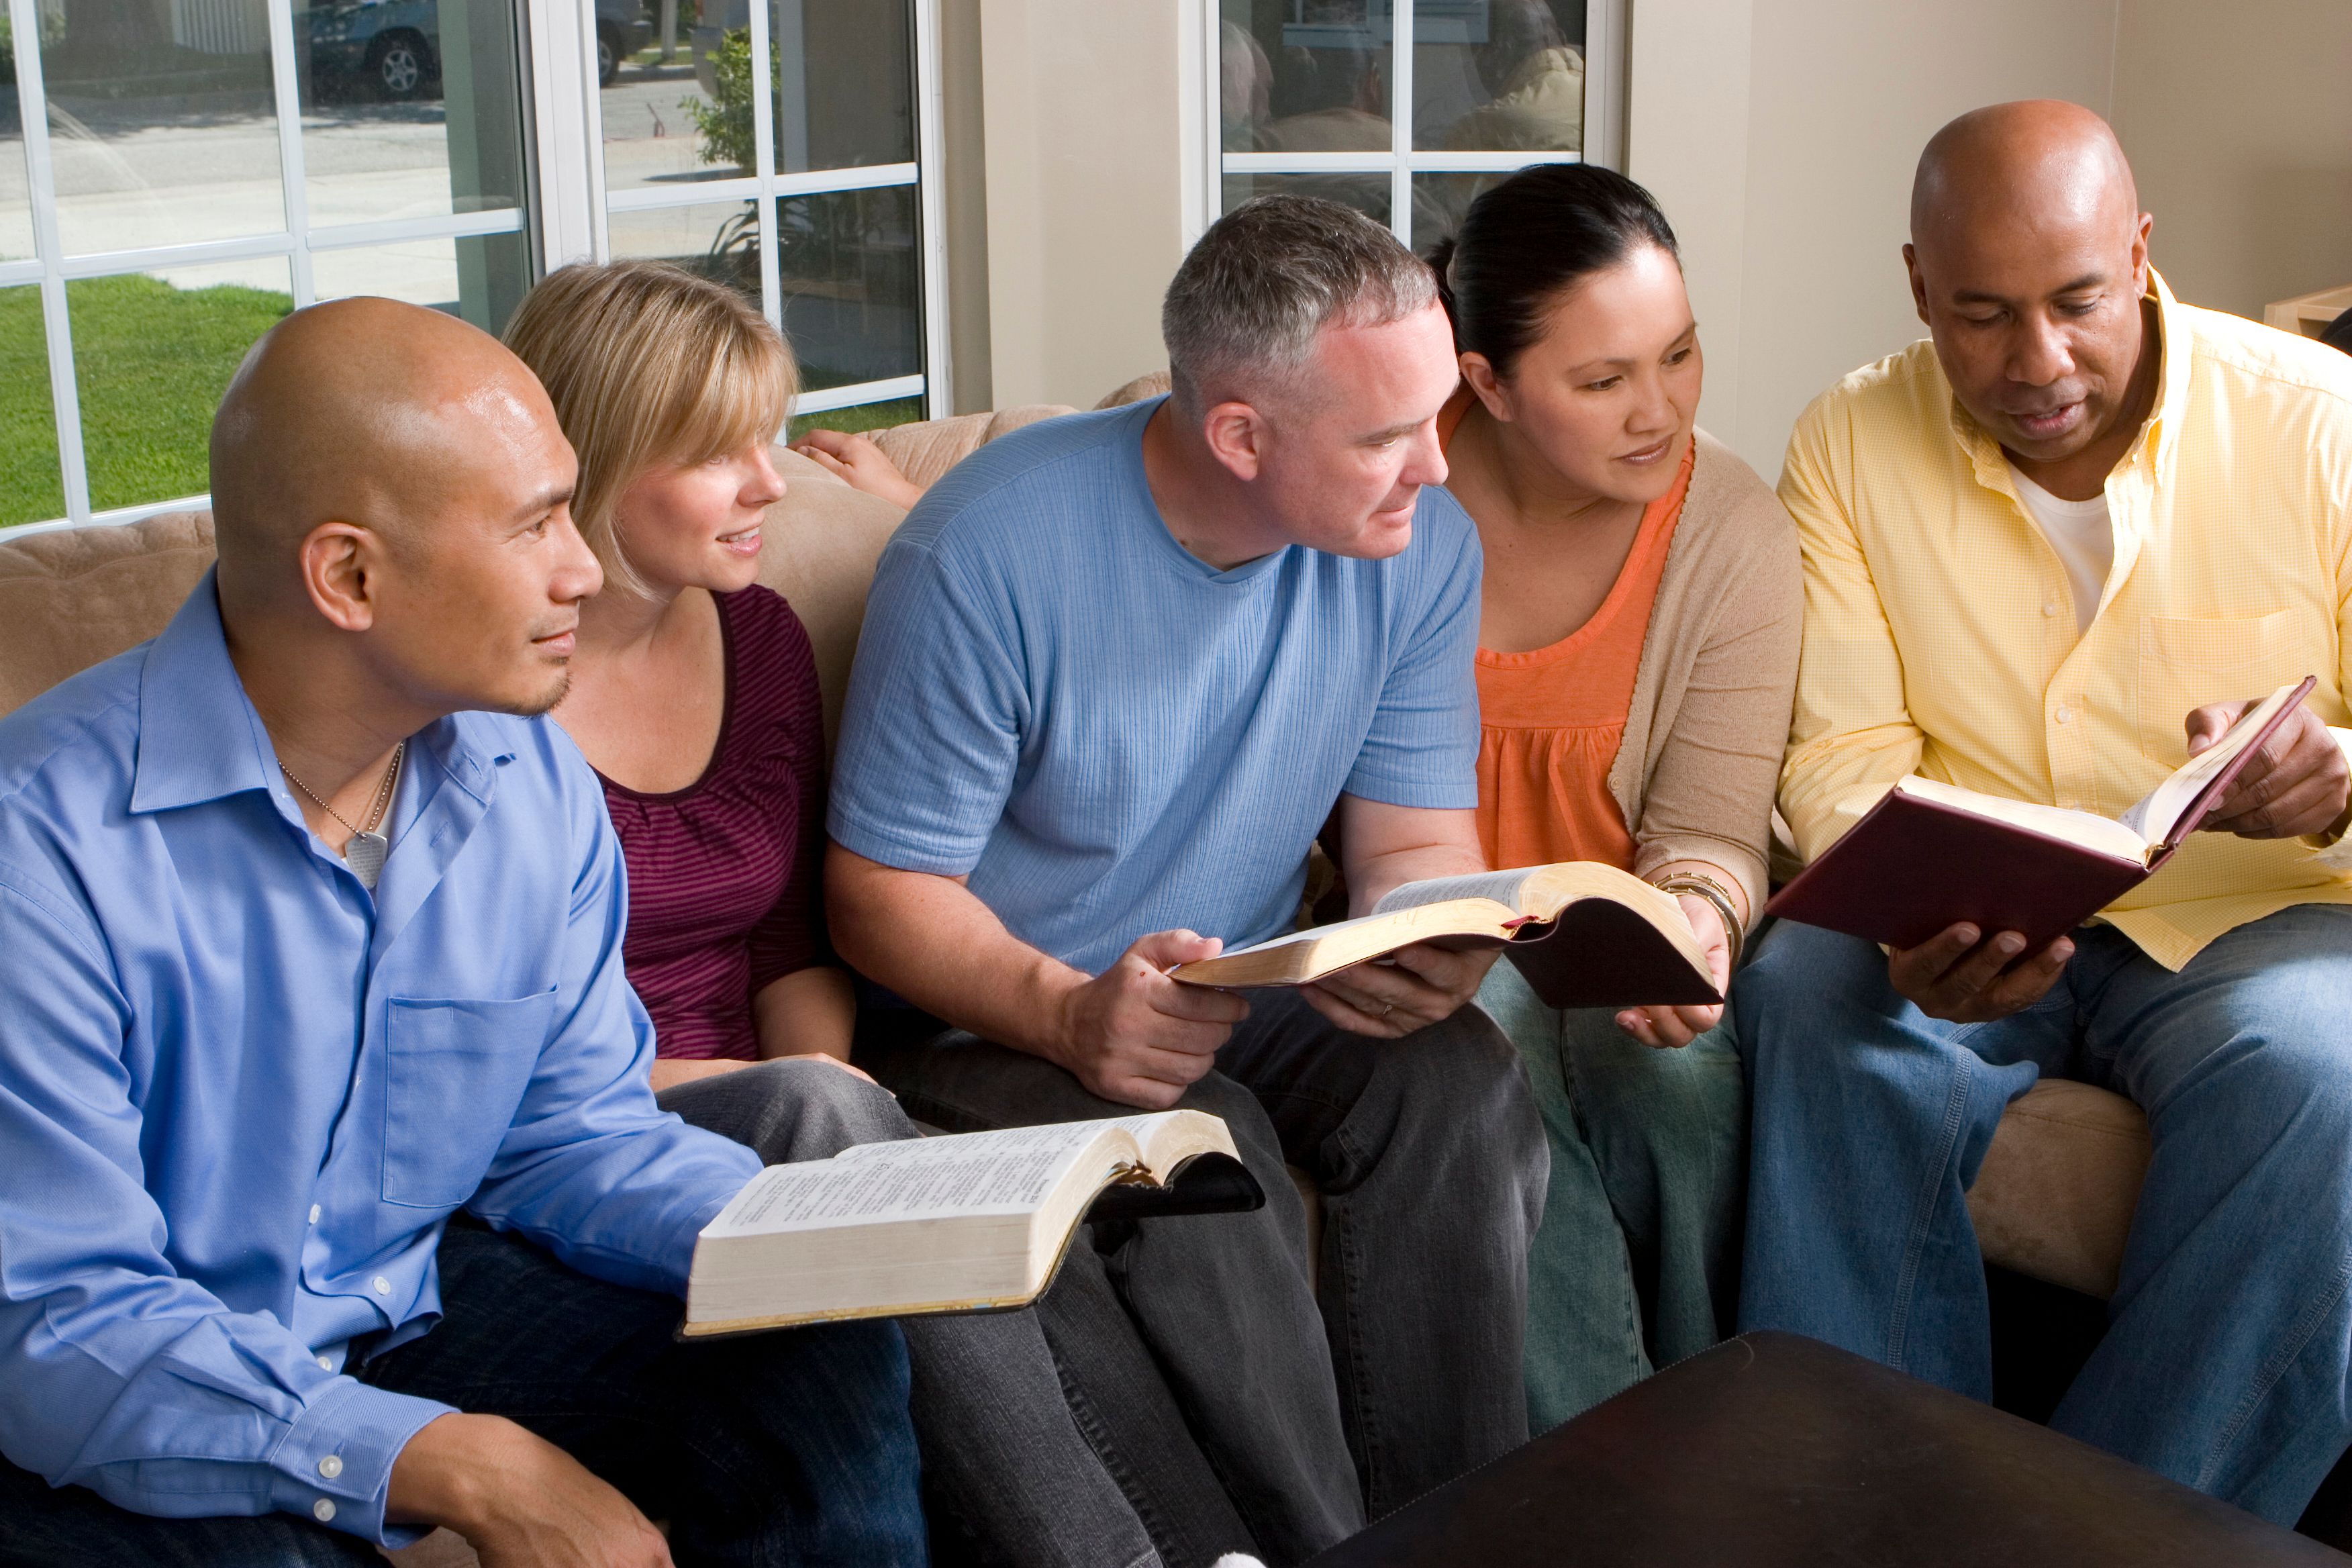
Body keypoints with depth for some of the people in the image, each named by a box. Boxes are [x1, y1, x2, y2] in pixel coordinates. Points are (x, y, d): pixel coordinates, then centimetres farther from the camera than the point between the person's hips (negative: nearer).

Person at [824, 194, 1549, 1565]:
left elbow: (1417, 839, 0)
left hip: (1250, 991, 5)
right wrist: (1071, 1012, -34)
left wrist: (1434, 947, -25)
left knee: (1464, 1082, -24)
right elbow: (880, 888, -15)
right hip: (997, 1017, -4)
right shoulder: (990, 554, -21)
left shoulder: (1419, 546, -6)